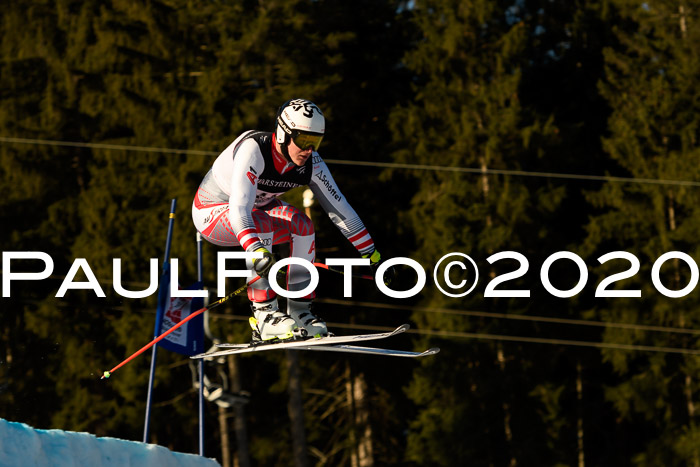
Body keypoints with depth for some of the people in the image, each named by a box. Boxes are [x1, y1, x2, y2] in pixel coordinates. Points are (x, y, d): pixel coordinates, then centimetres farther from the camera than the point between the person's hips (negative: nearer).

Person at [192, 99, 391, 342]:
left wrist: (372, 255, -10)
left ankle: (299, 311, -13)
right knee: (261, 224, -35)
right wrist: (256, 251, -61)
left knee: (302, 223, -20)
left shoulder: (311, 164, -17)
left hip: (257, 208, 6)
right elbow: (239, 209, -46)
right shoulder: (254, 150, -35)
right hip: (211, 212, -6)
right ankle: (264, 316, -32)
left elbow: (339, 208, -9)